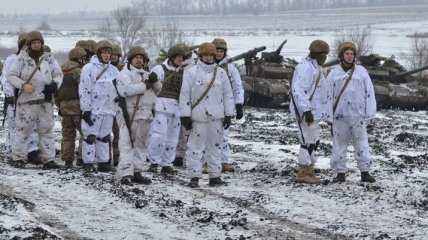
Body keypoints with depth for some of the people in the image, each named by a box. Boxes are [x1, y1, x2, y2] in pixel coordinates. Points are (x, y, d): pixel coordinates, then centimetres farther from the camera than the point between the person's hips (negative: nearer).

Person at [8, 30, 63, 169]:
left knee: (47, 131, 5)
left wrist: (55, 84, -8)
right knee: (23, 130, 0)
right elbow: (11, 75, -1)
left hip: (45, 101, 3)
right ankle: (18, 157, 12)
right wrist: (23, 85, -16)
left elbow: (58, 74, 13)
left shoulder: (49, 58, 8)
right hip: (27, 101, -3)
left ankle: (48, 159, 10)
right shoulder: (21, 58, -1)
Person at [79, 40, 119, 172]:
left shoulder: (113, 70, 13)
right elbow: (84, 90, -9)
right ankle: (88, 163, 2)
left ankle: (103, 162, 16)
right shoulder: (89, 68, -5)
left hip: (109, 109, 6)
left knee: (104, 137, 11)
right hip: (93, 109, -6)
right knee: (90, 136, -3)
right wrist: (86, 109, -13)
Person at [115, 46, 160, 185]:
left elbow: (157, 90, 20)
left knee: (141, 145, 12)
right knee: (127, 145, -10)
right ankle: (125, 173, -15)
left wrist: (155, 81, -3)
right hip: (129, 115, -8)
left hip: (145, 116, 8)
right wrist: (144, 85, -14)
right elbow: (125, 90, -20)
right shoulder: (125, 74, -3)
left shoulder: (146, 75, 21)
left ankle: (136, 172, 19)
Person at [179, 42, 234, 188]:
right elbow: (184, 95, -2)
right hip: (198, 116, -4)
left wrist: (228, 115, 8)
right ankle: (194, 177, 1)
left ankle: (215, 176, 15)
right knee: (196, 146, -2)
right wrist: (185, 116, -7)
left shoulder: (221, 73, 9)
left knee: (216, 146, 8)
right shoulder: (191, 72, -1)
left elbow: (228, 94, 12)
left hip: (216, 116, 4)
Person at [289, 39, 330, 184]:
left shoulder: (315, 67, 17)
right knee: (308, 141, -8)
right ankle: (302, 174, -3)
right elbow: (298, 91, -24)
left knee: (314, 141, 13)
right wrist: (306, 111, -28)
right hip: (305, 112, -11)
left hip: (312, 111, 11)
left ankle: (309, 172, 20)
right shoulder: (306, 68, -17)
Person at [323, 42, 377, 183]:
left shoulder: (361, 71, 6)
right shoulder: (334, 73, 5)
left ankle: (365, 172, 5)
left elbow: (369, 93, 5)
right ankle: (340, 172, 11)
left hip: (358, 115, 0)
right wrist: (329, 116, -1)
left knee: (361, 143, 0)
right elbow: (328, 96, 4)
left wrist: (369, 113, 0)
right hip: (340, 115, 0)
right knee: (339, 144, 3)